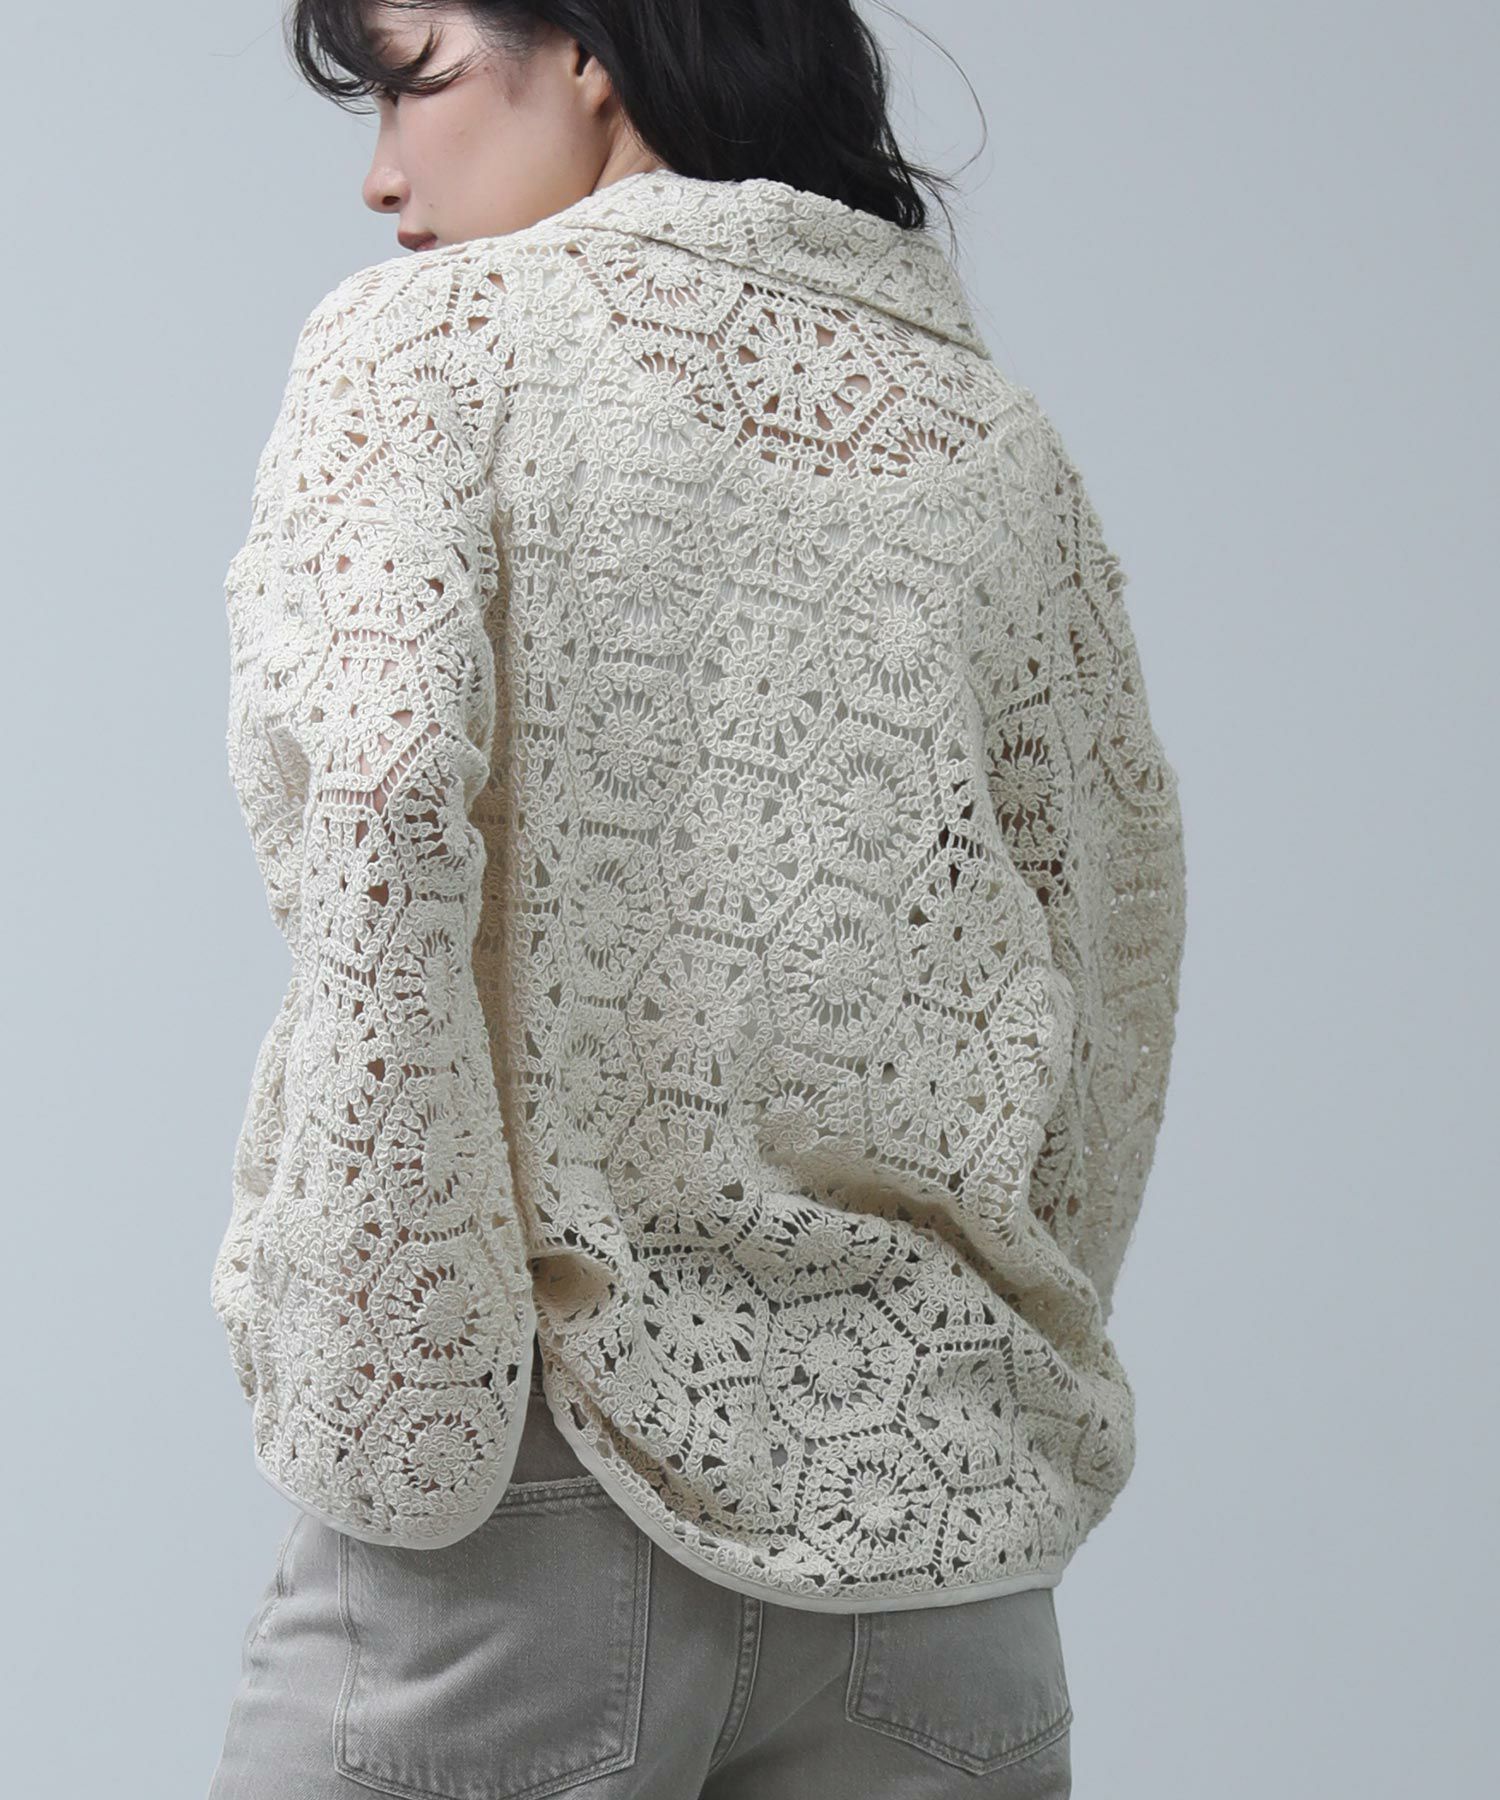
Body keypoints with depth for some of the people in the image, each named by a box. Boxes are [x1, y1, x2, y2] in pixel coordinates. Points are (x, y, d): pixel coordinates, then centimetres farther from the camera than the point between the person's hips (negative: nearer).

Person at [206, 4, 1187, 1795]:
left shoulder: (425, 340, -3)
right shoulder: (996, 430, 11)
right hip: (936, 1503, 5)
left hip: (546, 1488, -5)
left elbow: (372, 795, -19)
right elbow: (1118, 972, 13)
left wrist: (387, 1421, -14)